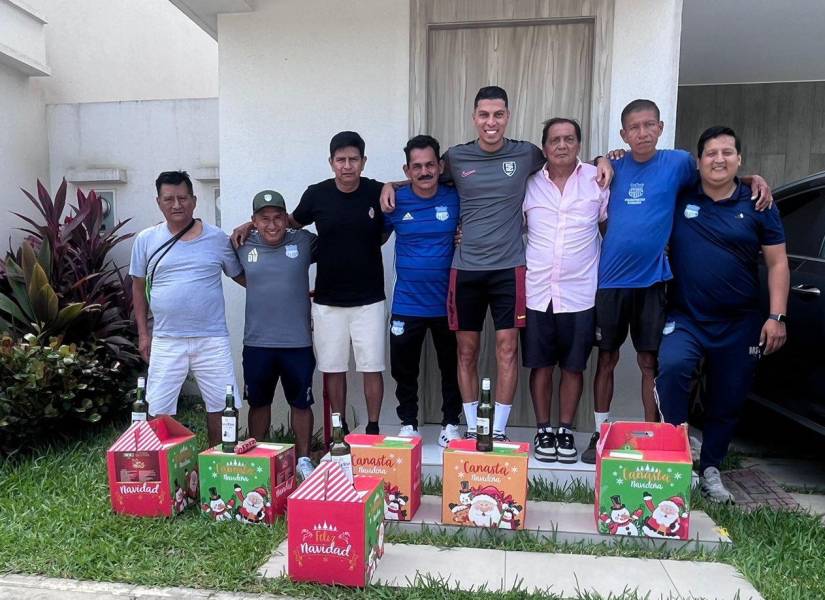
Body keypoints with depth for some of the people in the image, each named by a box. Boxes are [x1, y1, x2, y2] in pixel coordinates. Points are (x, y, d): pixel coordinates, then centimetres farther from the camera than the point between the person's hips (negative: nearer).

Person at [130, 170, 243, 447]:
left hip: (212, 339, 0)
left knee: (221, 407, 7)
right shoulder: (146, 240, 4)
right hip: (165, 341, 1)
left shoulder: (218, 238, 1)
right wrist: (143, 332, 7)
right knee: (159, 413, 6)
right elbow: (138, 286, 11)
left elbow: (242, 277, 11)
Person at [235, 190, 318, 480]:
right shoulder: (244, 246, 1)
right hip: (256, 343, 2)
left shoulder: (304, 242, -4)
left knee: (301, 403, 10)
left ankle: (303, 459, 26)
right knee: (258, 403, 16)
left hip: (297, 342, -1)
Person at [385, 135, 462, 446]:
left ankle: (451, 423, 32)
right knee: (403, 369, 11)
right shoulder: (395, 201, -4)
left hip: (447, 303, 0)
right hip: (406, 304, 0)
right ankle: (408, 423, 31)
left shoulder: (456, 198, -5)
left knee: (451, 367, 14)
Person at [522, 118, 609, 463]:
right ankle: (543, 430, 23)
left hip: (580, 293, 0)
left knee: (573, 367, 8)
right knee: (541, 365, 8)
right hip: (537, 292, 1)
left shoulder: (598, 180, 1)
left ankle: (566, 431, 24)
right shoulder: (529, 184, 5)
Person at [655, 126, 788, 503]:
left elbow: (777, 263, 3)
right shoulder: (679, 198, 2)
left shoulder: (758, 205, 2)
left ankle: (710, 470, 29)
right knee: (672, 365, -29)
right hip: (685, 317, -1)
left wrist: (776, 317, -4)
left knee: (727, 402, 9)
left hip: (739, 324, 2)